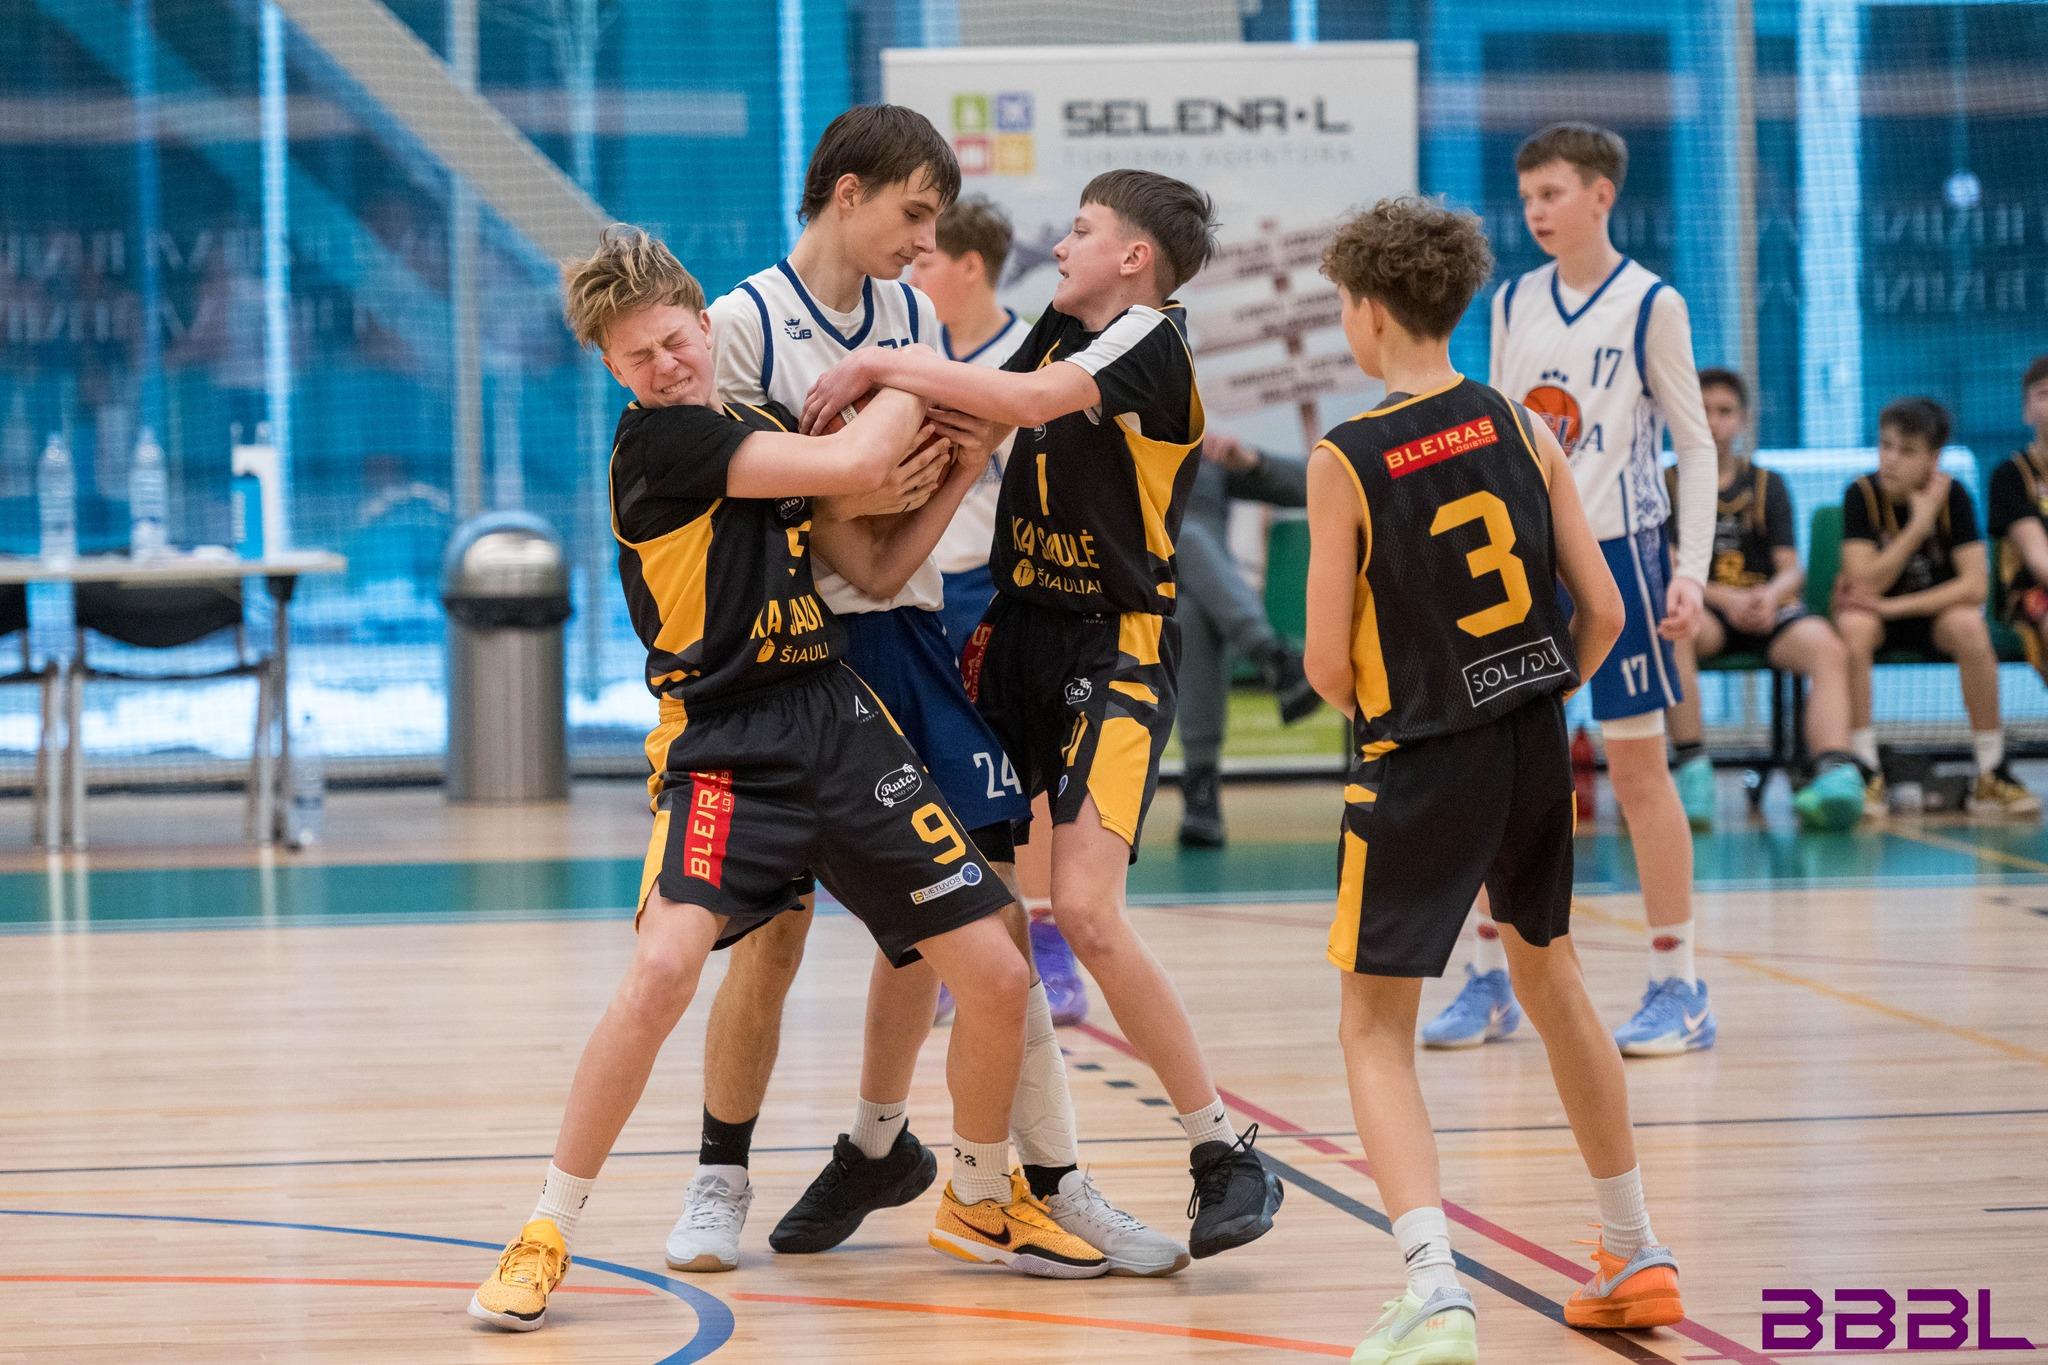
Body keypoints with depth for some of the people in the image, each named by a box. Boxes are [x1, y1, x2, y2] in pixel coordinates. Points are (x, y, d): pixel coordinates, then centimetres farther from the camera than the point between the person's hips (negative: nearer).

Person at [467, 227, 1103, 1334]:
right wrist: (916, 378, 1)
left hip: (843, 726, 7)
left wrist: (958, 474, 9)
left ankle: (980, 1203, 30)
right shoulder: (658, 441, -10)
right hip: (723, 746, -7)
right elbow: (853, 463, -17)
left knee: (996, 978, 3)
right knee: (663, 969, -29)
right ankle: (547, 1235, -12)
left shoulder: (766, 430, 15)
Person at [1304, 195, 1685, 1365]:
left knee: (1376, 1028, 2)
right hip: (1537, 748, 5)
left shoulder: (1346, 462, -11)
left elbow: (1332, 670, -10)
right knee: (1552, 978, 24)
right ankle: (1636, 1256, 33)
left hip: (1419, 768, -5)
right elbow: (1603, 613, 1)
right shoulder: (1522, 429, 1)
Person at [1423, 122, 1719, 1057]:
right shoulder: (1513, 304, 9)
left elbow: (1695, 444, -3)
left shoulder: (1650, 306, -5)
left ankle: (1679, 989, 6)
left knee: (1637, 768, -2)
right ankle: (1490, 982, 14)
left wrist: (1692, 567, -12)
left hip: (1614, 553, -5)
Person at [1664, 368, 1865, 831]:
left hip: (1766, 607, 2)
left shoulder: (1766, 485, 16)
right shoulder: (1667, 485, 9)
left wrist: (1770, 595, -20)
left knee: (1826, 646, -31)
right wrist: (1726, 598, -21)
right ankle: (1691, 769, -37)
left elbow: (1791, 568, 6)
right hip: (1702, 607, -2)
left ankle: (1836, 771, -51)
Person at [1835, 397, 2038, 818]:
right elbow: (1865, 584, -20)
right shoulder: (1861, 495, -14)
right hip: (1875, 611, 0)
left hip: (1936, 609, 0)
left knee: (1969, 625, -33)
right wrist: (1919, 524, -26)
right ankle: (1867, 773, -29)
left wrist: (1896, 607, -28)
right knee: (1853, 627, -34)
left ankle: (1992, 772, -24)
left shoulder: (1953, 495, -13)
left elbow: (1975, 585, -20)